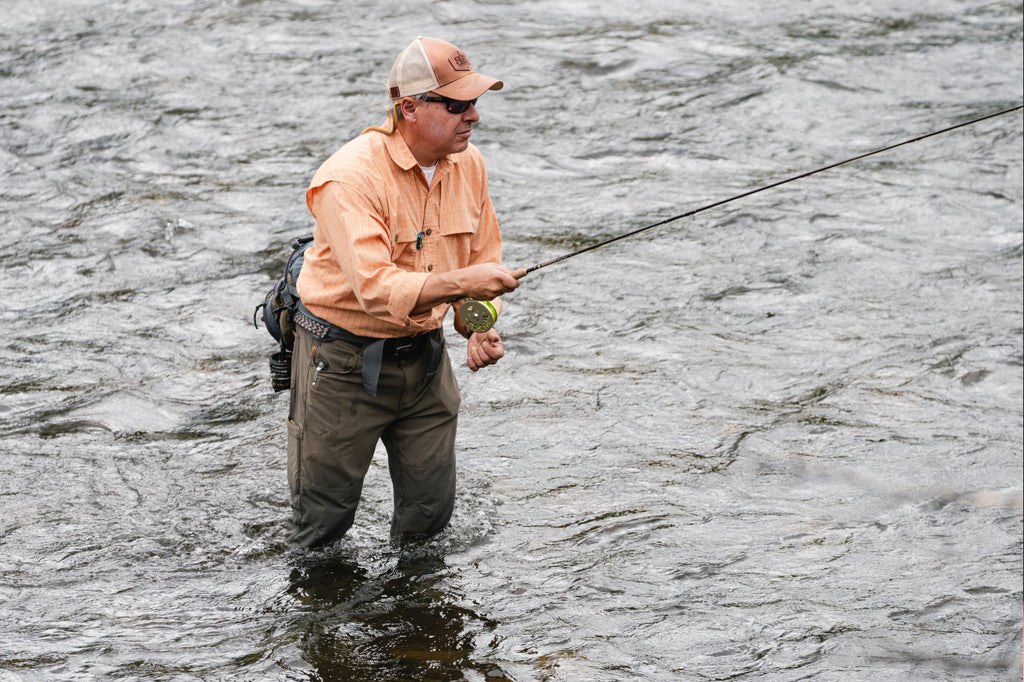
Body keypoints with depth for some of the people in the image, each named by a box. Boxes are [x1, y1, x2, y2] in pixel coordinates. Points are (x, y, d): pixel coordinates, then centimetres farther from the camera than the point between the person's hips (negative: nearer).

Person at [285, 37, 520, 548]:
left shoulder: (468, 165, -3)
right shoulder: (352, 176, -25)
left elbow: (482, 260, 8)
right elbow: (376, 288, -34)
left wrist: (480, 328, -11)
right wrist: (461, 283, -44)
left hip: (423, 354, 6)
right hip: (346, 361, -6)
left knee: (431, 513, 12)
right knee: (323, 522, 4)